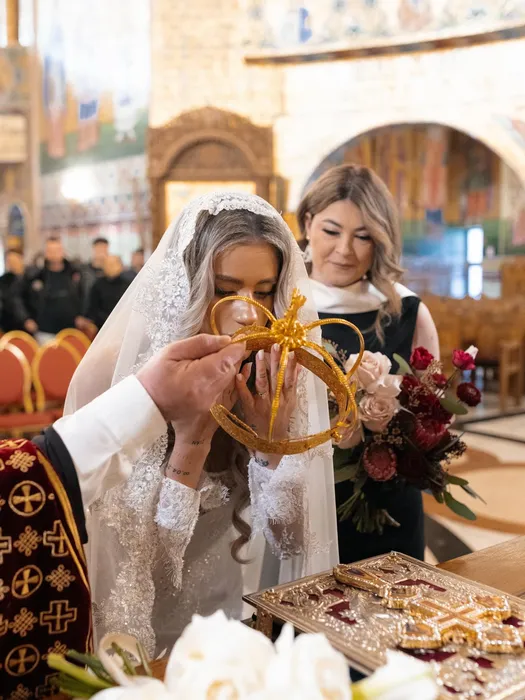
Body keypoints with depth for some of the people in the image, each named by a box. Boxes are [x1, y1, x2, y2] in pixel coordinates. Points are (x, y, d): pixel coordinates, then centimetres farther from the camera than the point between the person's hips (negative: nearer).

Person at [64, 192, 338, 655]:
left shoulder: (273, 375, -10)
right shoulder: (112, 373, -20)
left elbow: (294, 542, -8)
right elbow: (130, 561, -17)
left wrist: (274, 440, -23)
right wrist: (191, 442, -28)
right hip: (136, 626, -3)